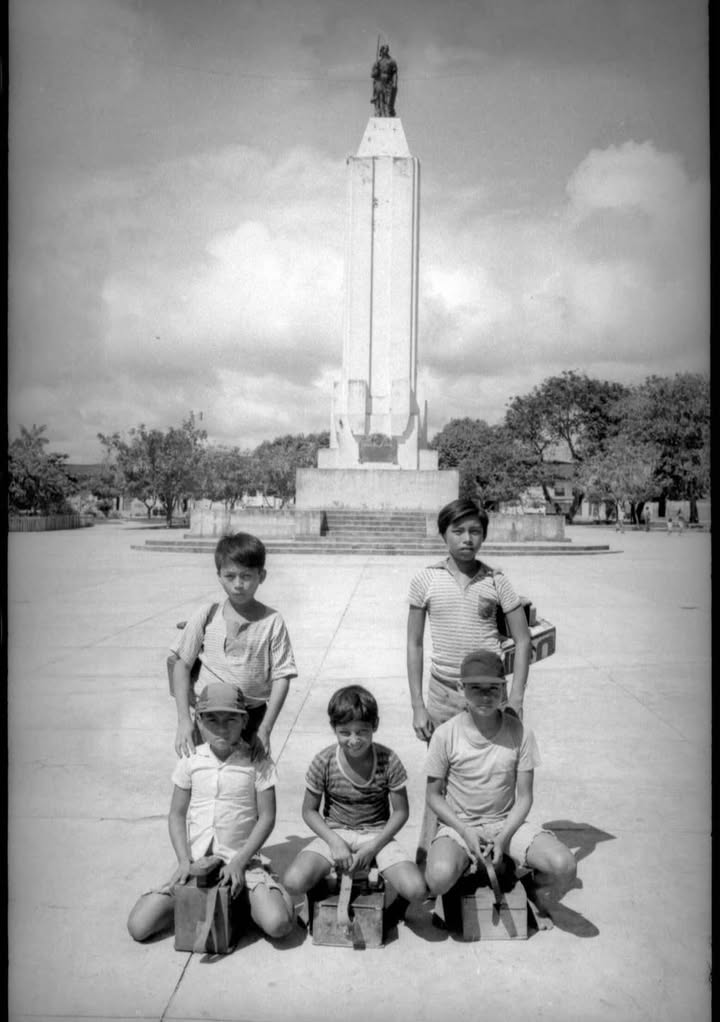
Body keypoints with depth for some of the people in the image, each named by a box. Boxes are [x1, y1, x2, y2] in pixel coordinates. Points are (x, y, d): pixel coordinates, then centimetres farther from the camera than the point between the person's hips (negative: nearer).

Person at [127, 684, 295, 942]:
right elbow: (176, 814, 6)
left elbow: (266, 817, -5)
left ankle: (242, 899, 7)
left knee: (277, 924, -26)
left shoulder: (256, 762, -6)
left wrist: (239, 862, -14)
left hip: (243, 859, -2)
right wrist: (184, 860, -7)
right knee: (138, 927, -13)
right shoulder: (190, 761, 1)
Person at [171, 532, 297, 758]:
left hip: (253, 717, -1)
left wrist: (265, 729, -11)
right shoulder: (206, 616, -2)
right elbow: (182, 664, 2)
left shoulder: (272, 622, -5)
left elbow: (281, 677, -5)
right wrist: (184, 720, -5)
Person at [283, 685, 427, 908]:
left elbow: (400, 811, -5)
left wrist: (372, 848, -15)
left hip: (377, 834, 0)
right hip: (335, 833, 1)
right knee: (294, 882, -25)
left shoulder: (388, 761, -15)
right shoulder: (323, 762, -14)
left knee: (416, 890, -24)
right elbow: (309, 811, -2)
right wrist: (334, 842, -16)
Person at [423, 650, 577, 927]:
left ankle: (538, 900, 14)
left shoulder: (519, 733, -6)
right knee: (439, 877, -34)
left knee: (564, 866, -23)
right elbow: (433, 794, -2)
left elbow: (524, 796, -1)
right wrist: (465, 831, -15)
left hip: (506, 822, 2)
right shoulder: (446, 735, -10)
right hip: (459, 824, -2)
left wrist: (503, 836, -16)